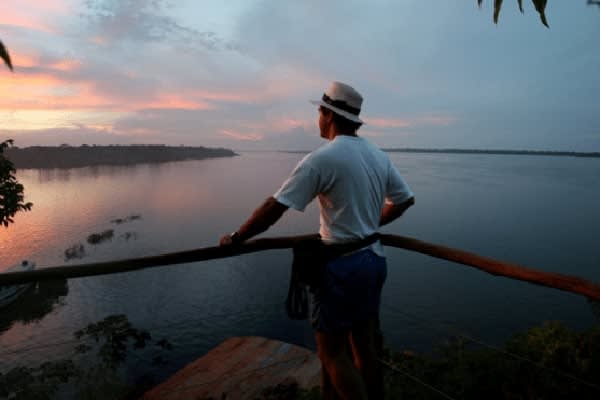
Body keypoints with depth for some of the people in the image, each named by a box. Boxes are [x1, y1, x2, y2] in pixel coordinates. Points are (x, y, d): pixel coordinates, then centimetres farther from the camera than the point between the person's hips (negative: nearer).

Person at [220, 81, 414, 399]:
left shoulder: (322, 159, -16)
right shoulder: (379, 156, 7)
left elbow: (274, 208, -17)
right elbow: (405, 199, 16)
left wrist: (236, 238, -5)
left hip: (342, 265, -7)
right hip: (374, 260, 8)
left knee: (332, 351, 6)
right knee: (365, 348, 18)